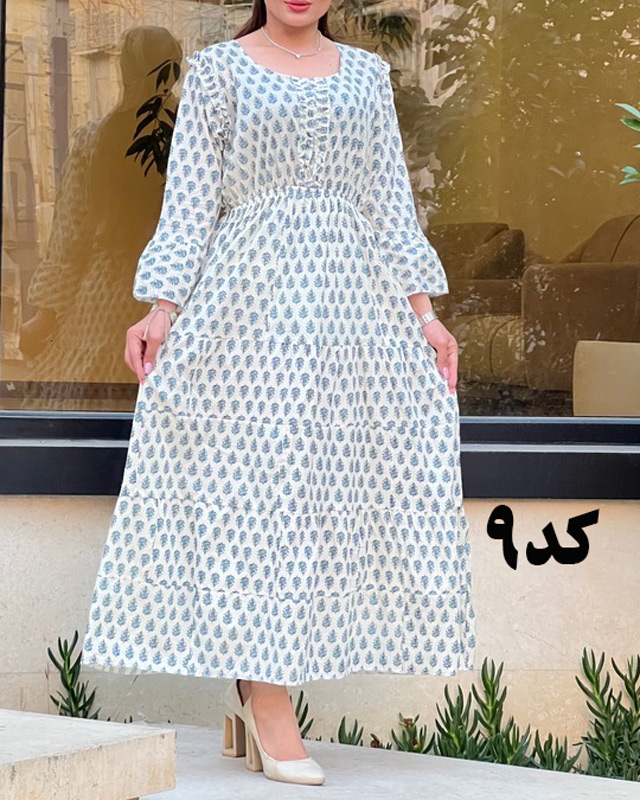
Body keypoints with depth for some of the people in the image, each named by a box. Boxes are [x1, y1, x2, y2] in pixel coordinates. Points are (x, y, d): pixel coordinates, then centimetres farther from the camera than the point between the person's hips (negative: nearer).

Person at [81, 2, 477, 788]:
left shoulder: (367, 73, 14)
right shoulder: (216, 69, 5)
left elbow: (391, 201, 12)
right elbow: (190, 199, 1)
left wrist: (422, 310, 5)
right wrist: (161, 306, -9)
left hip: (351, 303, 4)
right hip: (252, 302, -4)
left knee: (343, 481, 0)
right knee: (256, 471, -9)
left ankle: (249, 685, 8)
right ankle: (266, 695, -9)